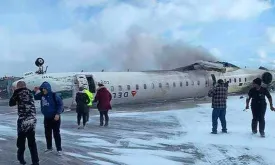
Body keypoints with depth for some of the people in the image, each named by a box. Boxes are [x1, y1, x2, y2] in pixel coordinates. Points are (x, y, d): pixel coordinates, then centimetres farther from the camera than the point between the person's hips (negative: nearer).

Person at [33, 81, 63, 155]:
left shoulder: (54, 95, -14)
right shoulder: (42, 95, 3)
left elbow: (60, 104, -14)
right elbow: (35, 97, 18)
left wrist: (58, 114, -21)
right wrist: (36, 91, -2)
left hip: (55, 117, -6)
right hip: (46, 118, 6)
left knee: (56, 134, -2)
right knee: (47, 133, 14)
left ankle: (59, 149, 5)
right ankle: (49, 147, 28)